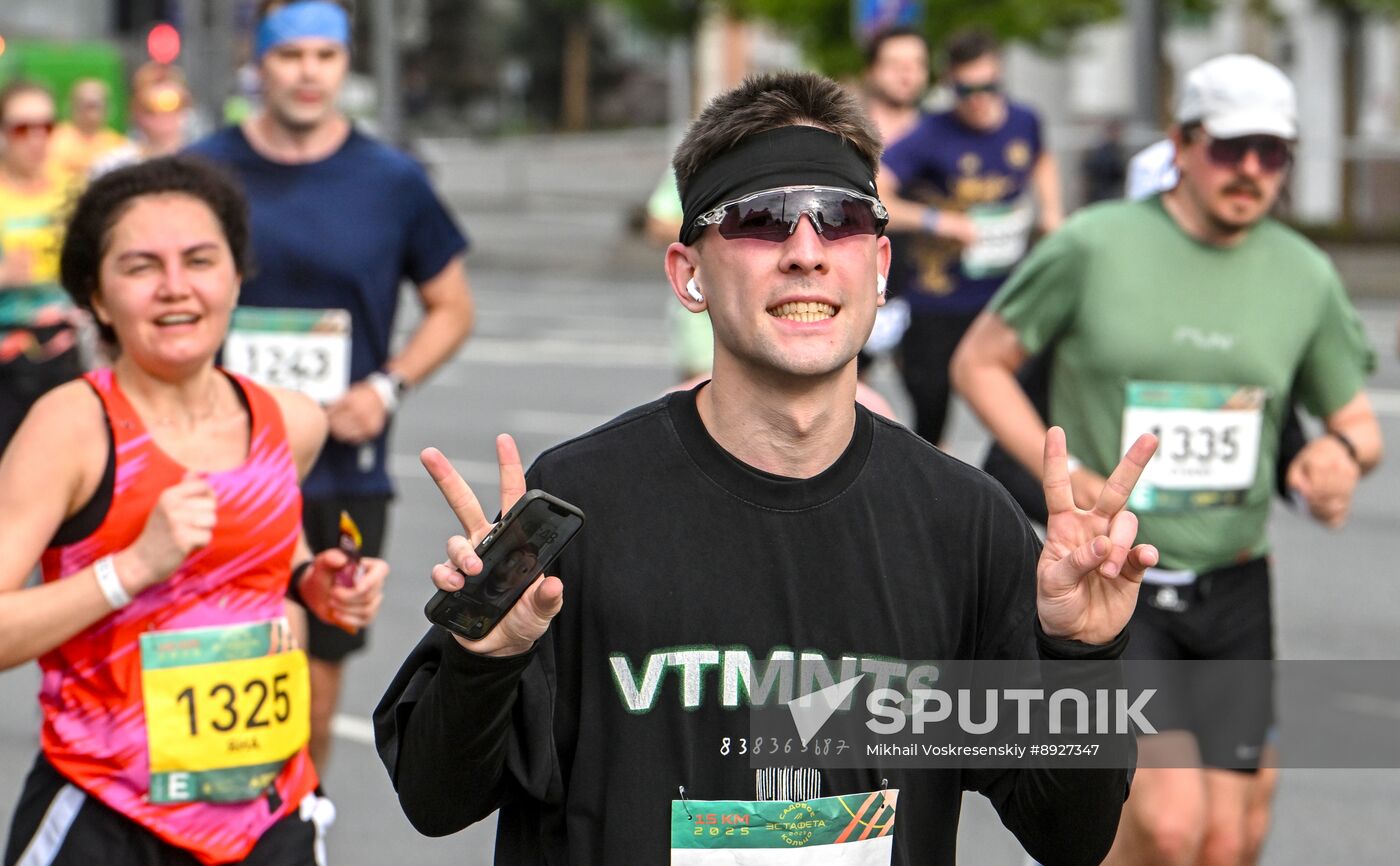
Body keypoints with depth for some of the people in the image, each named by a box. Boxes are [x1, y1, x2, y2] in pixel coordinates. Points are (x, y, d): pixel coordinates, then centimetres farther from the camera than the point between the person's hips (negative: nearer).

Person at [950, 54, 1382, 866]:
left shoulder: (1306, 275, 6)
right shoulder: (1094, 246, -6)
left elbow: (1359, 419, 16)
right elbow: (979, 362, 2)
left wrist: (1344, 452, -9)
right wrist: (1061, 472, -11)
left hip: (1233, 592, 4)